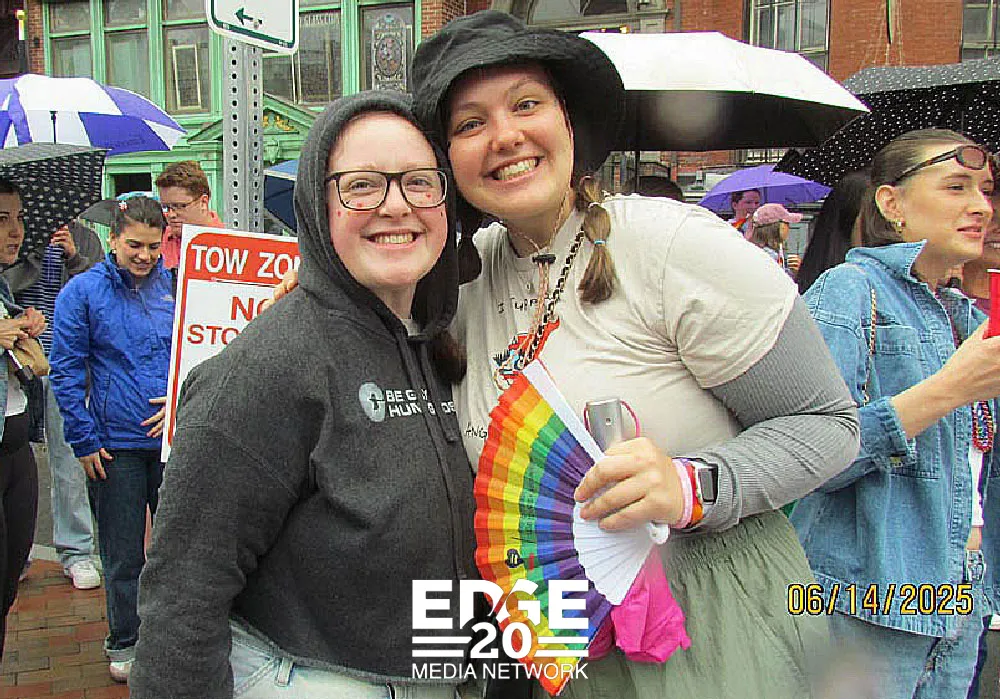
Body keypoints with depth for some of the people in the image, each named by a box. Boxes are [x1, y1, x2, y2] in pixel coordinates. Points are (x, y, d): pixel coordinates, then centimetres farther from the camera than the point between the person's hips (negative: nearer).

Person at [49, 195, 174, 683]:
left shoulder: (176, 287, 2)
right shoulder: (83, 291, -5)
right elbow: (66, 372, -4)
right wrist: (84, 441, -8)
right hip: (116, 445, -2)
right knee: (122, 554, 9)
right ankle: (123, 642, 27)